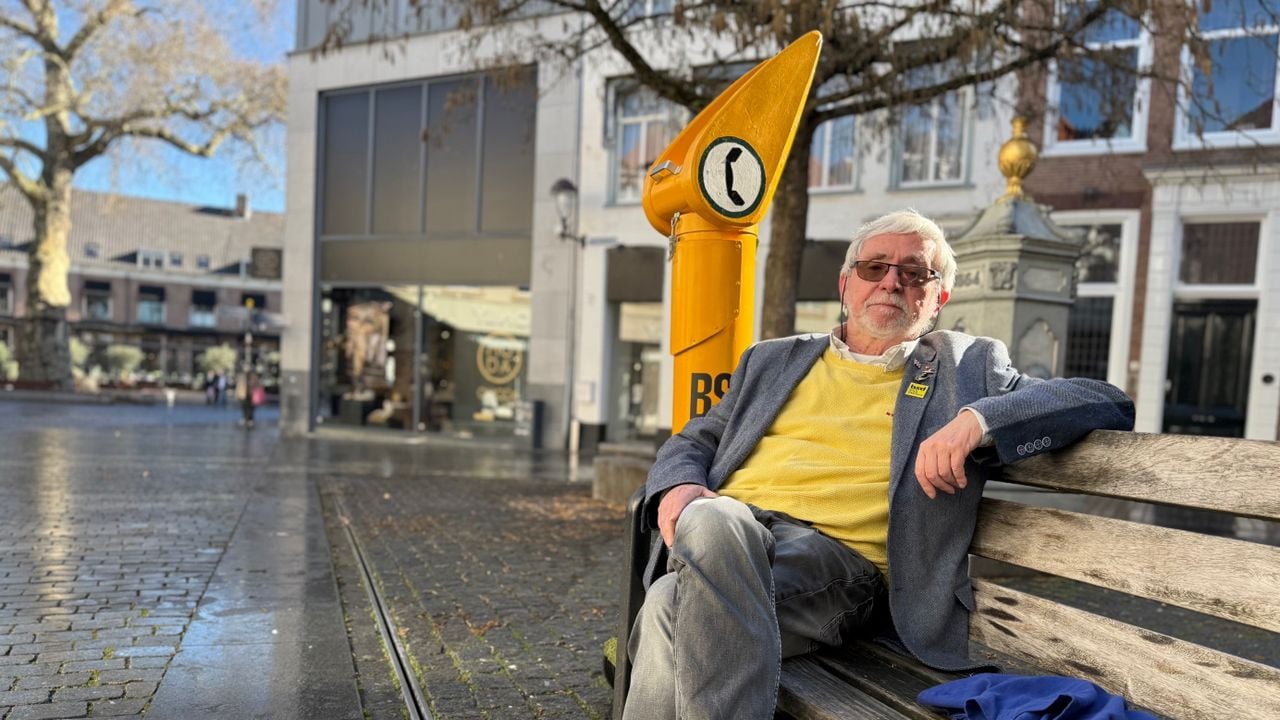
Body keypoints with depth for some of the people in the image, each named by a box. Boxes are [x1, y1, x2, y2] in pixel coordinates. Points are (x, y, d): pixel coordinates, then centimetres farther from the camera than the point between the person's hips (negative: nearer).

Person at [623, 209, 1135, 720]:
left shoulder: (968, 367, 17)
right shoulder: (773, 360, 26)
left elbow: (1107, 405, 8)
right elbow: (694, 441, 25)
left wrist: (978, 420, -11)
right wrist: (677, 486, -1)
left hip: (838, 551, -3)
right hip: (720, 533, 4)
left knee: (674, 610, -33)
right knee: (711, 518, -35)